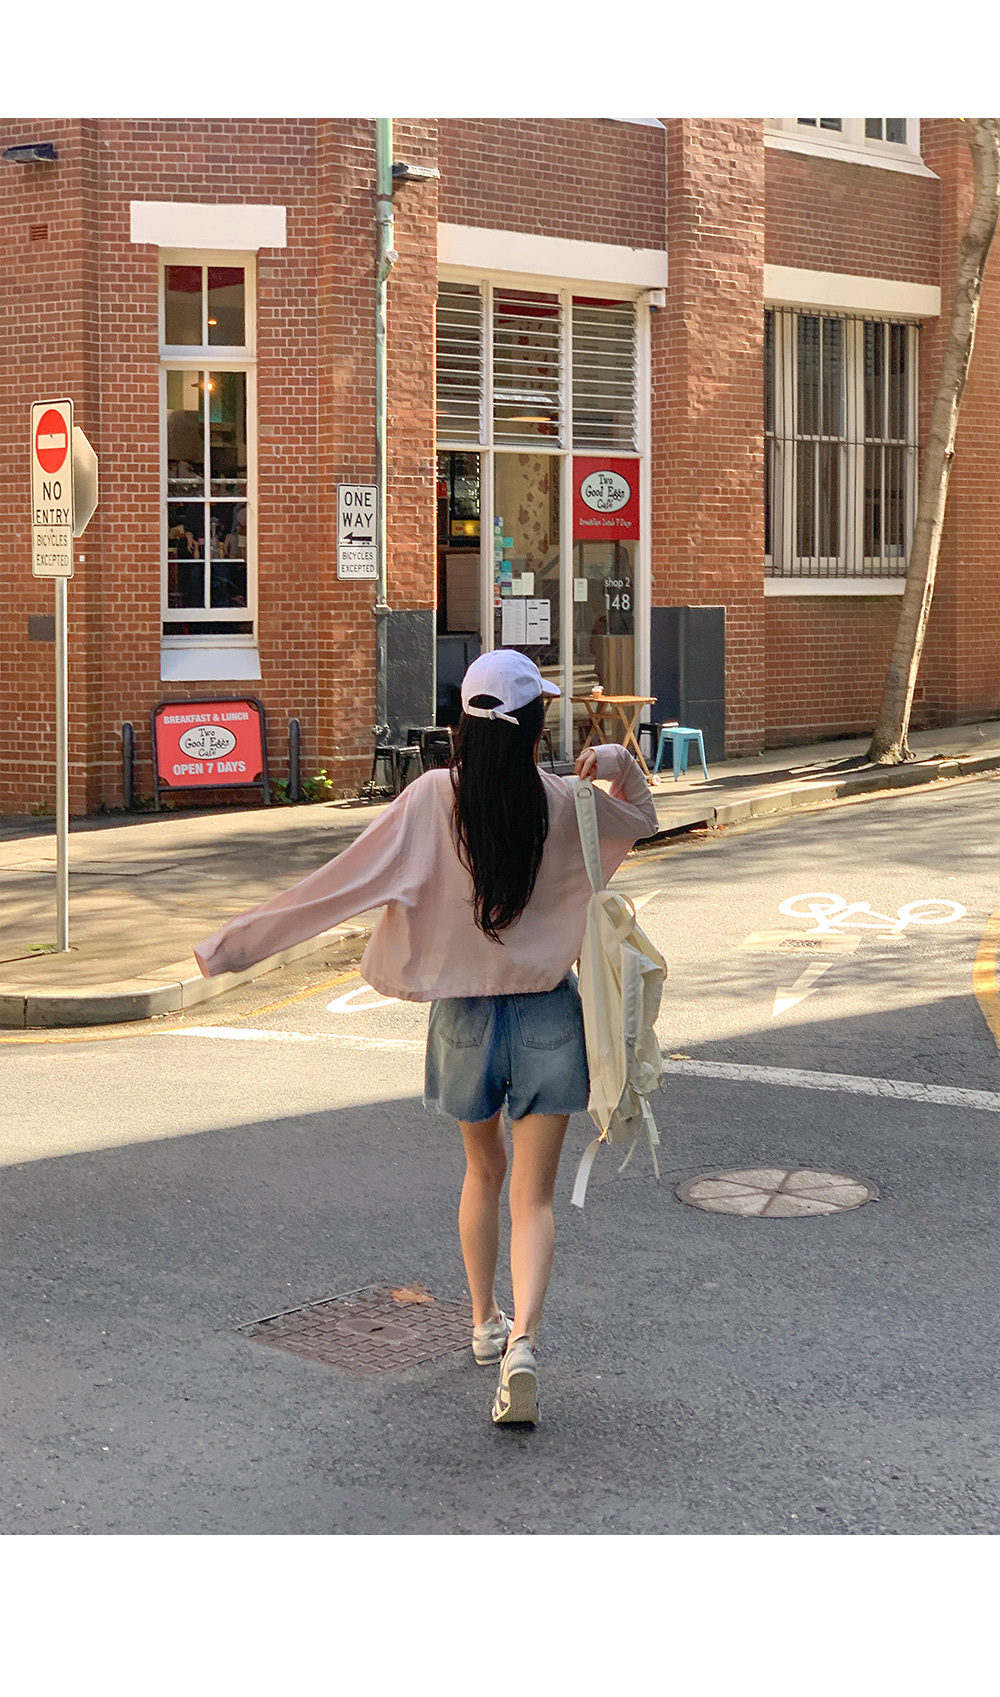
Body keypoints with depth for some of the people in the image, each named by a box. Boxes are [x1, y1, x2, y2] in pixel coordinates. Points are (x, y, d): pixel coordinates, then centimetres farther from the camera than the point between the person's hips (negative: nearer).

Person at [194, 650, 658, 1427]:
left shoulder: (433, 798, -14)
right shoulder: (565, 804, -7)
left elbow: (345, 881, -17)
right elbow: (642, 819, 15)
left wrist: (236, 941, -14)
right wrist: (619, 761, -3)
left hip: (464, 1013, 1)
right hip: (547, 1017, -1)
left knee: (483, 1171, 24)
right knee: (533, 1195, 1)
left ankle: (485, 1323, 35)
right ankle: (522, 1341, -19)